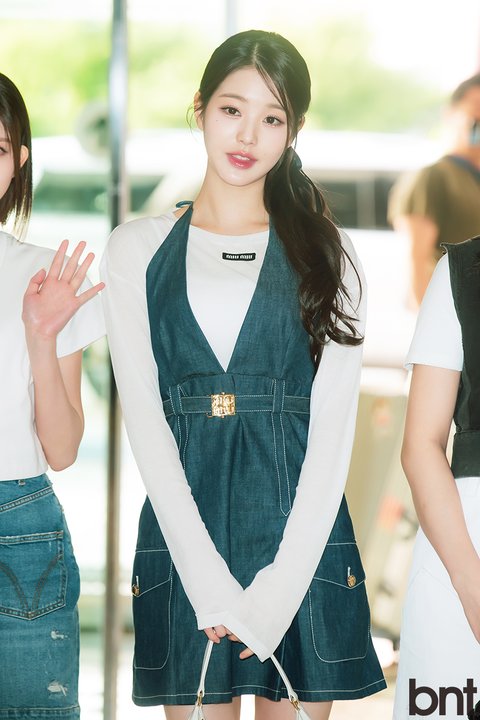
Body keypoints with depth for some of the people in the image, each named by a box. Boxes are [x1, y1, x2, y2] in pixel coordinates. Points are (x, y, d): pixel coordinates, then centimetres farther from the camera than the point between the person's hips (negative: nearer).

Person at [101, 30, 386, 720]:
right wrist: (210, 580, -12)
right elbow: (144, 416, -2)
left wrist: (280, 585, -11)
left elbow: (333, 425, 0)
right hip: (183, 532, 0)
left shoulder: (325, 251, 6)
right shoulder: (138, 249, 6)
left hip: (302, 537, 0)